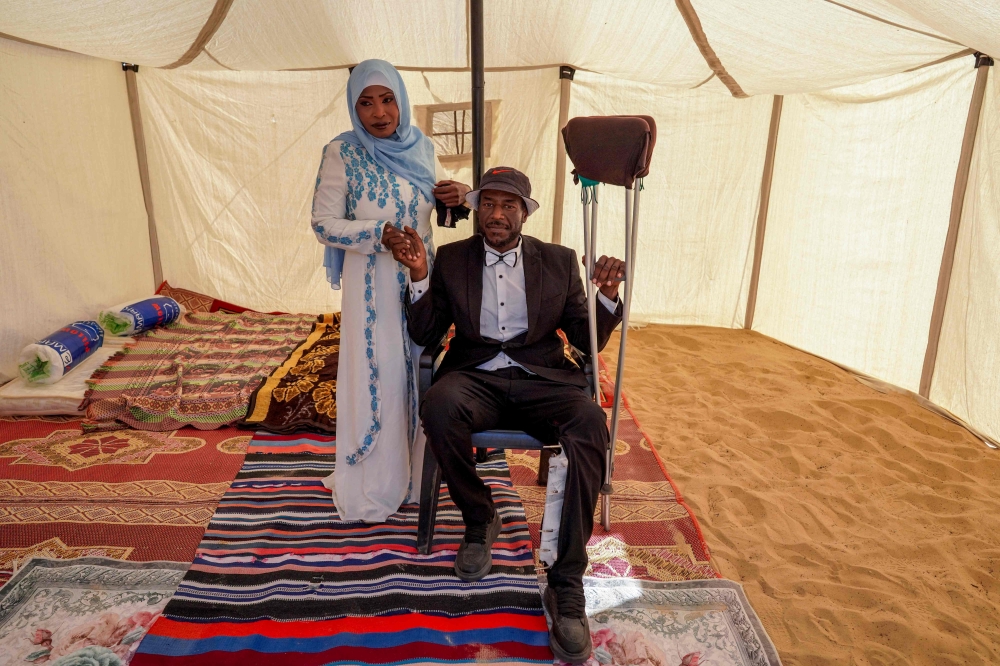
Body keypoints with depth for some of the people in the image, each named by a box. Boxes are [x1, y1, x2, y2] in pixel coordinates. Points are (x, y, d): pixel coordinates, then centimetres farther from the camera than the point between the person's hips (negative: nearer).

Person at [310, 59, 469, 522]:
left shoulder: (420, 147, 5)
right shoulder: (341, 153, -8)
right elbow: (324, 224, -10)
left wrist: (453, 195, -3)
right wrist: (382, 233, -22)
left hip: (419, 277, 5)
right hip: (371, 284, -5)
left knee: (418, 372, 12)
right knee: (375, 378, 2)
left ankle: (413, 472, 32)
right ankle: (371, 488, 21)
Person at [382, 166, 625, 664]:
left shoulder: (558, 261, 11)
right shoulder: (452, 259, 11)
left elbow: (587, 341, 10)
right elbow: (425, 336, 7)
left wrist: (607, 296, -10)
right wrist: (419, 276, -9)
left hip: (542, 380, 0)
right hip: (475, 378, 1)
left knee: (591, 424, -32)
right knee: (438, 407, -35)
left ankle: (566, 583, -21)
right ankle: (479, 521, -5)